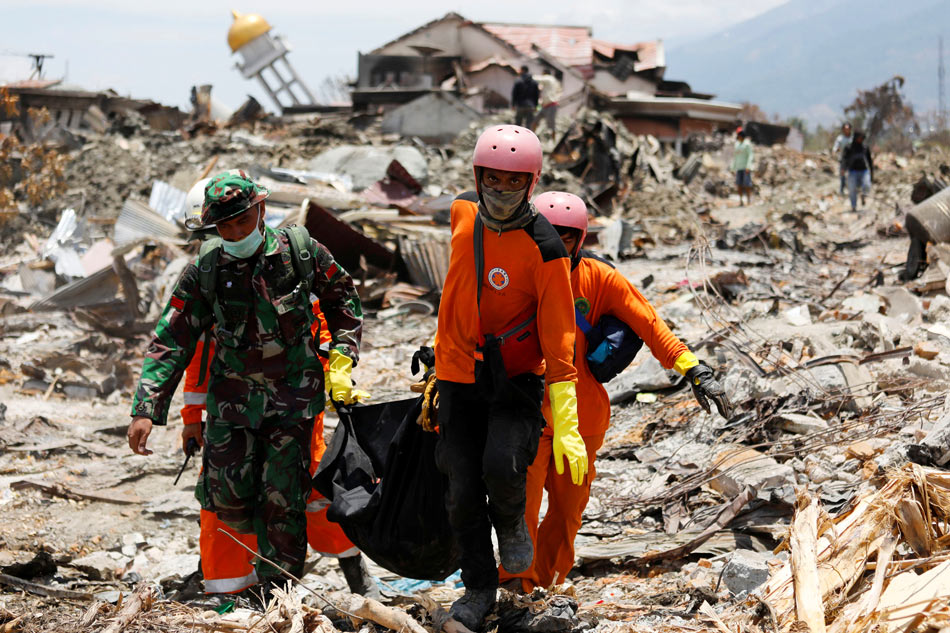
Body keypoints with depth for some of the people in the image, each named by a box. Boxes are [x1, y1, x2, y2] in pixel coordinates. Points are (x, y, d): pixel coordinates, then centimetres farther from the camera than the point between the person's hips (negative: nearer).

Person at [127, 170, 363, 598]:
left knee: (283, 498, -2)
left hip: (294, 395, -1)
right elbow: (171, 341, -6)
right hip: (232, 397, 1)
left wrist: (341, 361, 2)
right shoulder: (204, 272, -7)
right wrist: (146, 409, -12)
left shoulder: (301, 252, -7)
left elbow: (342, 300, 10)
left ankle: (277, 588, 12)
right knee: (228, 496, -3)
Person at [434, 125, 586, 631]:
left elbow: (559, 341, -17)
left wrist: (566, 425, -21)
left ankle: (512, 521, 10)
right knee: (463, 491, 3)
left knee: (502, 467, -25)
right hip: (458, 379, 4)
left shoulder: (543, 250, -18)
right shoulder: (462, 213, -3)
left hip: (516, 380, -4)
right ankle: (479, 588, 23)